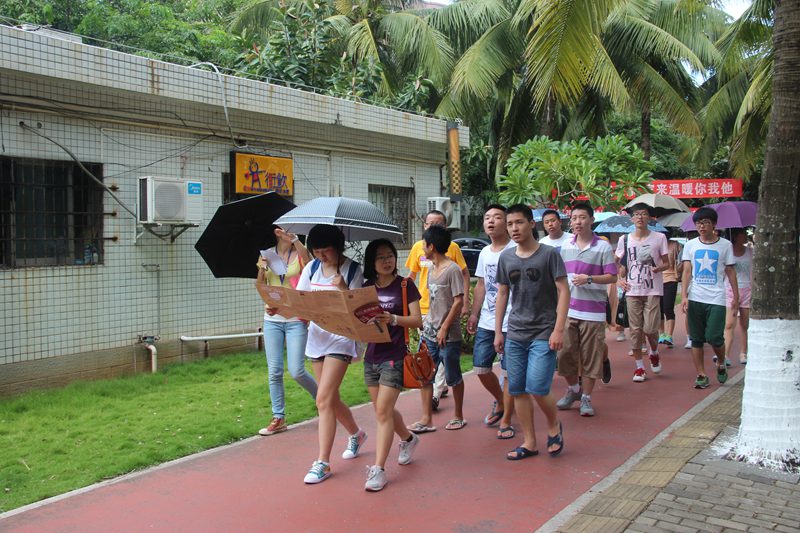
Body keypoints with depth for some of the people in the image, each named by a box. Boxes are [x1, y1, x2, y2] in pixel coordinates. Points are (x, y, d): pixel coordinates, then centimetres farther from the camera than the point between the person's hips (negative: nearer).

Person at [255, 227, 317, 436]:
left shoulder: (300, 254, -1)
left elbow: (311, 266, -26)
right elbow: (259, 286, 5)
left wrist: (294, 240, -33)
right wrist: (262, 268, -13)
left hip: (296, 319, -4)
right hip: (272, 319, 4)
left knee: (296, 371, -7)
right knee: (274, 371, 4)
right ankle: (278, 418, 14)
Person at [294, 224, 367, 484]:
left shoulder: (352, 270, -9)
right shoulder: (312, 268, 4)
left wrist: (344, 289, -28)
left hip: (340, 338, -6)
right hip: (316, 336, 6)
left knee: (324, 399, -12)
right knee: (331, 398, 15)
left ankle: (322, 463, -4)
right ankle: (356, 434, 42)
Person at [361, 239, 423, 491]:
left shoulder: (405, 286, -3)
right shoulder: (366, 287, 8)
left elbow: (417, 321, -7)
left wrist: (393, 319, -23)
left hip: (394, 357, -5)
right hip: (371, 357, 5)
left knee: (383, 411, -11)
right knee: (382, 410, 15)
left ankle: (378, 469, -6)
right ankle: (408, 439, 42)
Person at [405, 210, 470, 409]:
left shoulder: (452, 247, -3)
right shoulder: (418, 247, 5)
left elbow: (465, 274, 1)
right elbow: (411, 275, 13)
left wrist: (465, 302, -6)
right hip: (424, 307, 4)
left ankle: (436, 393, -3)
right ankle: (441, 385, 30)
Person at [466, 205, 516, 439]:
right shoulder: (484, 253, 13)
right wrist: (474, 314, 16)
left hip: (510, 323, -7)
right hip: (486, 322, 7)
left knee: (509, 372, 1)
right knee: (480, 368, 11)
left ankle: (506, 420, 15)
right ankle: (500, 402, 37)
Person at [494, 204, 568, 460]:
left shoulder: (549, 254, -6)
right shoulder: (506, 257, 7)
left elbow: (563, 291, -7)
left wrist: (558, 329, -14)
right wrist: (498, 331, 11)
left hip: (543, 334, -5)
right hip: (515, 334, 5)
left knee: (537, 389, -11)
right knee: (518, 389, 6)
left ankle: (554, 425, 19)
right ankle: (529, 443, 18)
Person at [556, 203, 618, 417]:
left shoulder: (603, 247, -3)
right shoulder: (566, 246, 10)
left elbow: (612, 277, -4)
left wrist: (589, 279, -19)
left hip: (592, 311, -3)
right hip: (568, 309, 4)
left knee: (590, 357, 2)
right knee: (565, 353, 4)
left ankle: (586, 398, 15)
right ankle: (573, 389, 27)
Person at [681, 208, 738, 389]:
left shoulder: (725, 245, 4)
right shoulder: (690, 245, 7)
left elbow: (731, 272, 9)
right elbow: (687, 271, 2)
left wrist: (736, 296, 6)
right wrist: (684, 295, -8)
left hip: (716, 299, -2)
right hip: (695, 298, 2)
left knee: (714, 337, -9)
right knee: (696, 339, 4)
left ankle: (721, 364, 20)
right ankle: (701, 375, 12)